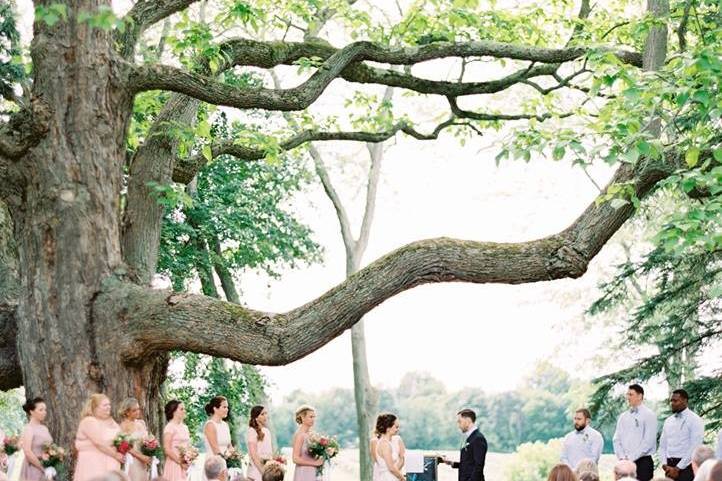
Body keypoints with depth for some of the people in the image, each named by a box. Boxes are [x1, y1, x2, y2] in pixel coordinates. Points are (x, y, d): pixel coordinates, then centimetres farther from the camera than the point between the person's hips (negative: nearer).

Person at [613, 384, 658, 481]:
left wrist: (631, 458, -13)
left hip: (643, 462, -5)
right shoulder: (623, 416, 13)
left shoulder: (649, 415, -4)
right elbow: (617, 439, 11)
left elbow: (648, 441, -12)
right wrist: (622, 457, -4)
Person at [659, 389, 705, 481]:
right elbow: (662, 445, 14)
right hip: (669, 466, 6)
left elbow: (695, 448, -12)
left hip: (686, 467, -6)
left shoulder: (695, 420, -6)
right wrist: (665, 465, -3)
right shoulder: (668, 421, 14)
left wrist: (678, 468, -14)